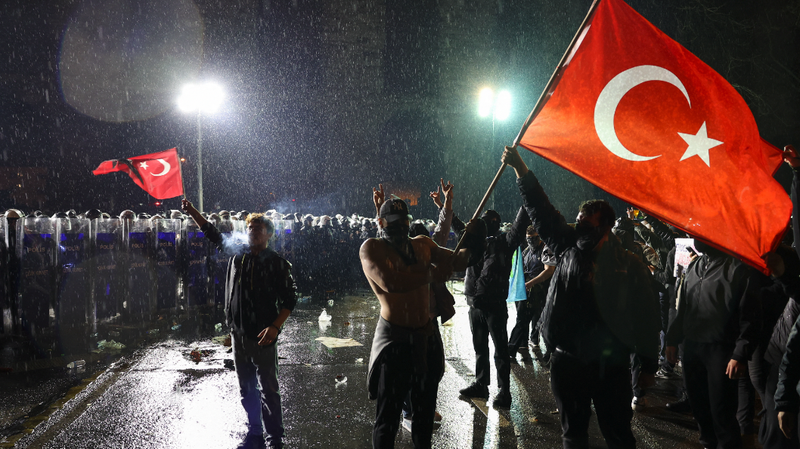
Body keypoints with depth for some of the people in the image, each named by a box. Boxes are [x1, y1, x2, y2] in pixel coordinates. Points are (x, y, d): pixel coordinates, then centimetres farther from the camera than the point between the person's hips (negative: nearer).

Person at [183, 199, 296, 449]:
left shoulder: (278, 264, -8)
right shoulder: (237, 254, 5)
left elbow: (289, 300, -9)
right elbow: (211, 233, 11)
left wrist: (275, 327, -21)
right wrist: (191, 211, 1)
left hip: (262, 337, -5)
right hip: (238, 334, 5)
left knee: (268, 390, 1)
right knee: (246, 389, 16)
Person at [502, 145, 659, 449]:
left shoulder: (629, 265, -3)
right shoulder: (568, 248, 6)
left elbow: (646, 315, -2)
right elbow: (540, 209, 6)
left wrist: (648, 365, -4)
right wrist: (519, 167, 3)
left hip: (610, 365, -3)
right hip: (567, 360, 4)